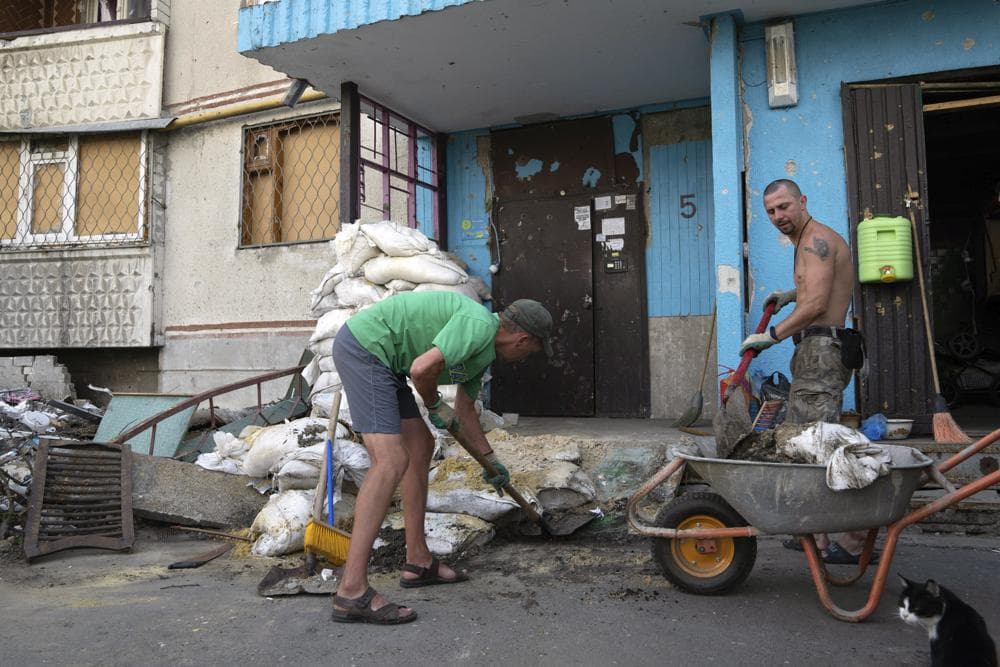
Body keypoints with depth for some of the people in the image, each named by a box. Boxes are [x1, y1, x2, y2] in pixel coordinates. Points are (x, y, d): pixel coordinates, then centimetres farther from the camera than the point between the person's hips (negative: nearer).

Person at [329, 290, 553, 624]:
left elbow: (465, 410, 28)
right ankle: (352, 591, -18)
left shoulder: (485, 353, 15)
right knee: (391, 460, -18)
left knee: (421, 447, 14)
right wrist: (435, 405, -4)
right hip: (363, 346, -11)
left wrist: (491, 460, 39)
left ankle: (418, 561, 21)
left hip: (380, 359, 11)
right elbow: (422, 369, -26)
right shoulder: (479, 325, -16)